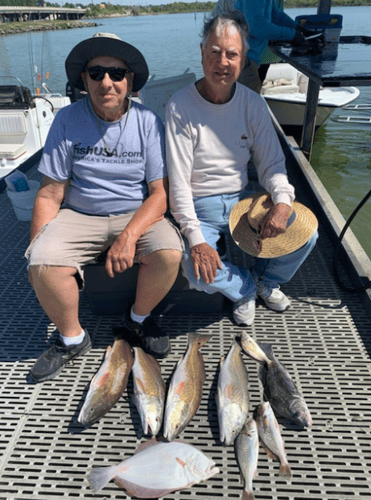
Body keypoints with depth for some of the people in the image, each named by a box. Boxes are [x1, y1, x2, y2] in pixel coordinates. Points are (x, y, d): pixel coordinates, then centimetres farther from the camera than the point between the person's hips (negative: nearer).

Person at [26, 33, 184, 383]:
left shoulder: (148, 122, -5)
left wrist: (129, 236, -25)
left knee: (169, 252, -28)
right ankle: (72, 338, 3)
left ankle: (139, 318, 4)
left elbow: (160, 193, -10)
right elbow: (50, 194, -4)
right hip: (79, 216, 1)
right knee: (44, 264, -26)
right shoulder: (67, 121, -4)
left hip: (138, 216, 0)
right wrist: (35, 253, -11)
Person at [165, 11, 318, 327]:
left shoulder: (253, 104, 0)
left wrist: (282, 201, -20)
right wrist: (196, 239, -25)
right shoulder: (181, 107, -13)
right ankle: (245, 287, 10)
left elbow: (272, 163, 2)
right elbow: (178, 183, -16)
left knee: (306, 233, -11)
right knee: (199, 272, -28)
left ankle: (266, 279, 20)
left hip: (242, 199, 4)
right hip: (200, 206, -3)